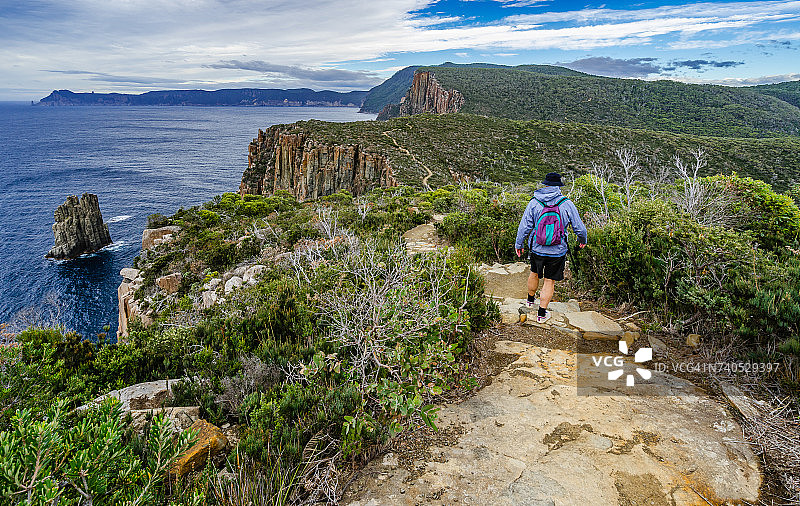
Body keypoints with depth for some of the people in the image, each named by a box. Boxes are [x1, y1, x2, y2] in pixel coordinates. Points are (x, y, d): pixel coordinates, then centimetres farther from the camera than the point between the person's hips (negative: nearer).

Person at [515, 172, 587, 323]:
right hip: (557, 253, -2)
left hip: (537, 249, 2)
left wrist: (519, 244, 10)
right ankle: (542, 314, 16)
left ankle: (530, 300, 47)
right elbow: (579, 227, -2)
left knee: (534, 273, 25)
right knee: (549, 281, 9)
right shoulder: (567, 204, -11)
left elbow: (524, 226, -5)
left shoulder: (534, 203, -9)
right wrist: (582, 240, 19)